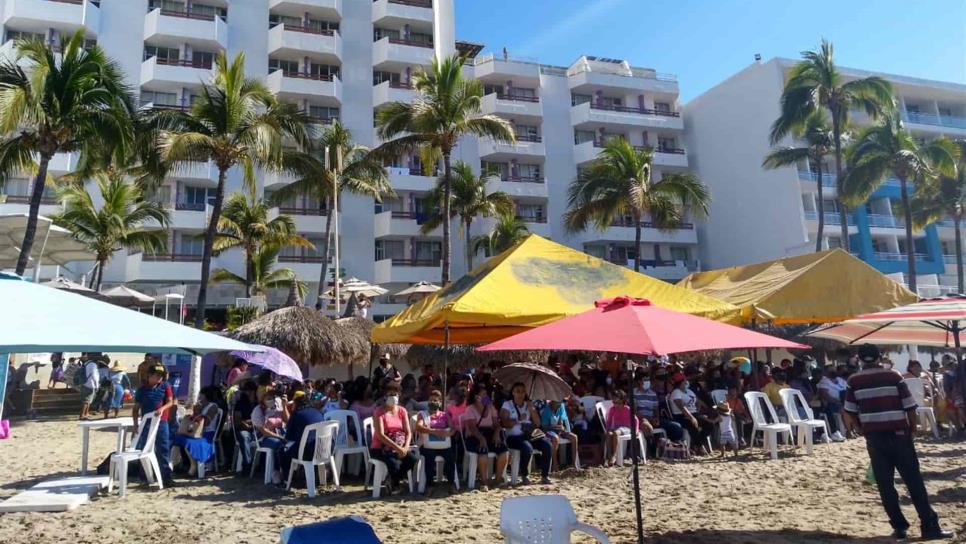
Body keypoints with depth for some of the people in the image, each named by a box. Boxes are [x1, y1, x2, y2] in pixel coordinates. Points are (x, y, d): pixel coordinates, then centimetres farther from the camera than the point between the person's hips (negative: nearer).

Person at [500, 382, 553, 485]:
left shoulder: (528, 404, 18)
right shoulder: (507, 405, 5)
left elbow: (537, 422, 11)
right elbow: (504, 423, -8)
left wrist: (532, 409, -2)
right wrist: (518, 421, -20)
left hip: (530, 435, 5)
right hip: (514, 437, -5)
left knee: (548, 446, -20)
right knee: (527, 448, -35)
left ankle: (545, 476, -9)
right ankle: (524, 476, -13)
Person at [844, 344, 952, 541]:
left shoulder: (854, 381, 1)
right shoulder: (894, 376, -3)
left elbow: (850, 412, 3)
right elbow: (910, 407, -3)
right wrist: (912, 429, 10)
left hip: (874, 437, 1)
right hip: (898, 435, -1)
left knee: (885, 484, 8)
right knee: (914, 481, 5)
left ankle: (899, 526, 11)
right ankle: (930, 527, 8)